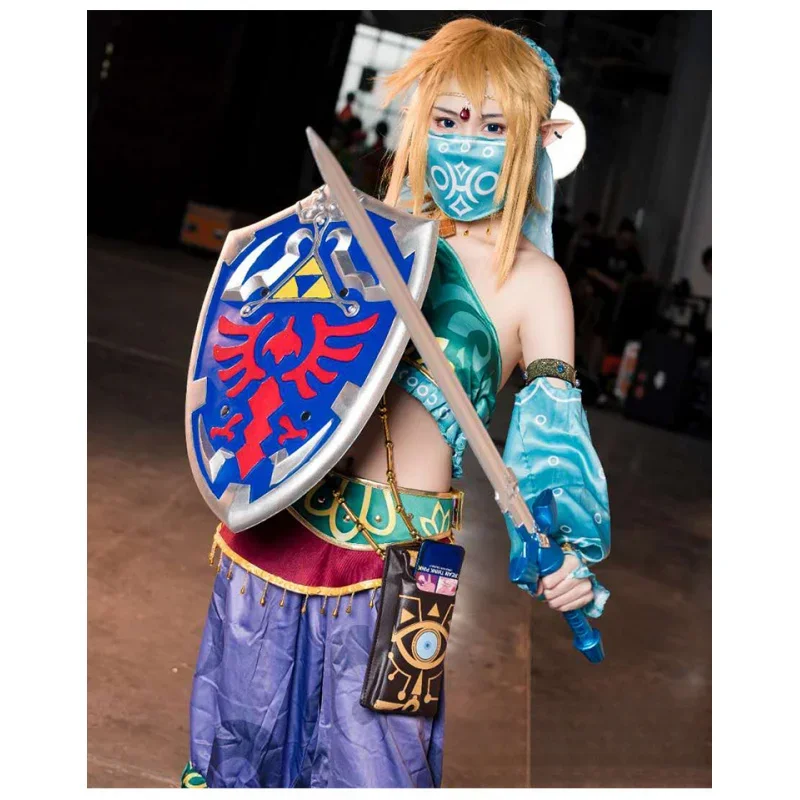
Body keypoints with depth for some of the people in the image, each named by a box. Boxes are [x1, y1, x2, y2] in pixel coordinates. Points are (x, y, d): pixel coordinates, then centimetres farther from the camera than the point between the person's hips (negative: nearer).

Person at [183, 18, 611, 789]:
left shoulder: (531, 279, -2)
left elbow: (555, 431, -8)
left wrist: (567, 554, -23)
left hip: (394, 552, -3)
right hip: (276, 516, 4)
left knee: (368, 764, 7)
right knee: (242, 740, 17)